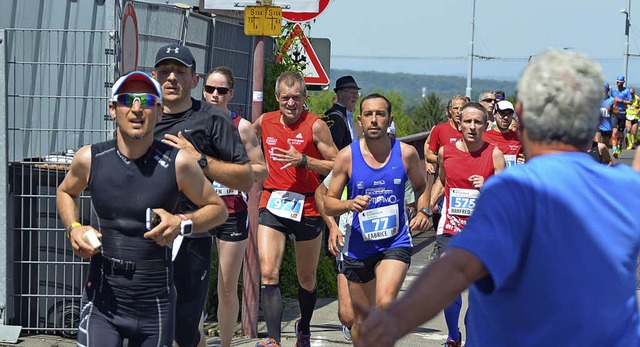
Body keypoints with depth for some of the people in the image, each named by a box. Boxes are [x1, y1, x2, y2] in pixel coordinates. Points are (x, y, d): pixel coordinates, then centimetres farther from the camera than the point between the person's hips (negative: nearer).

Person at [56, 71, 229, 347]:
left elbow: (218, 209, 7)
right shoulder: (90, 159, -2)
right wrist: (73, 229, 1)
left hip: (156, 302, 0)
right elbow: (66, 192, 20)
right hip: (103, 297, 0)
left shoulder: (177, 163, -6)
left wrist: (182, 223, -11)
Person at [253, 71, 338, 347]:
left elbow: (338, 166, -9)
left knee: (307, 278, 13)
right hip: (272, 205, 2)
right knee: (268, 272, -16)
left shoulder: (316, 125, -8)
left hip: (307, 208, -2)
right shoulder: (264, 122, 4)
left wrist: (303, 160, -20)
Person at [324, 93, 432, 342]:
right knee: (362, 321, 12)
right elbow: (328, 203, 0)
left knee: (385, 303, -26)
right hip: (358, 246, 1)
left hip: (396, 243, -1)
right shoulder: (347, 156, -6)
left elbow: (421, 186, 16)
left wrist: (424, 211, -4)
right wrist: (350, 205, -22)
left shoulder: (406, 153, -3)